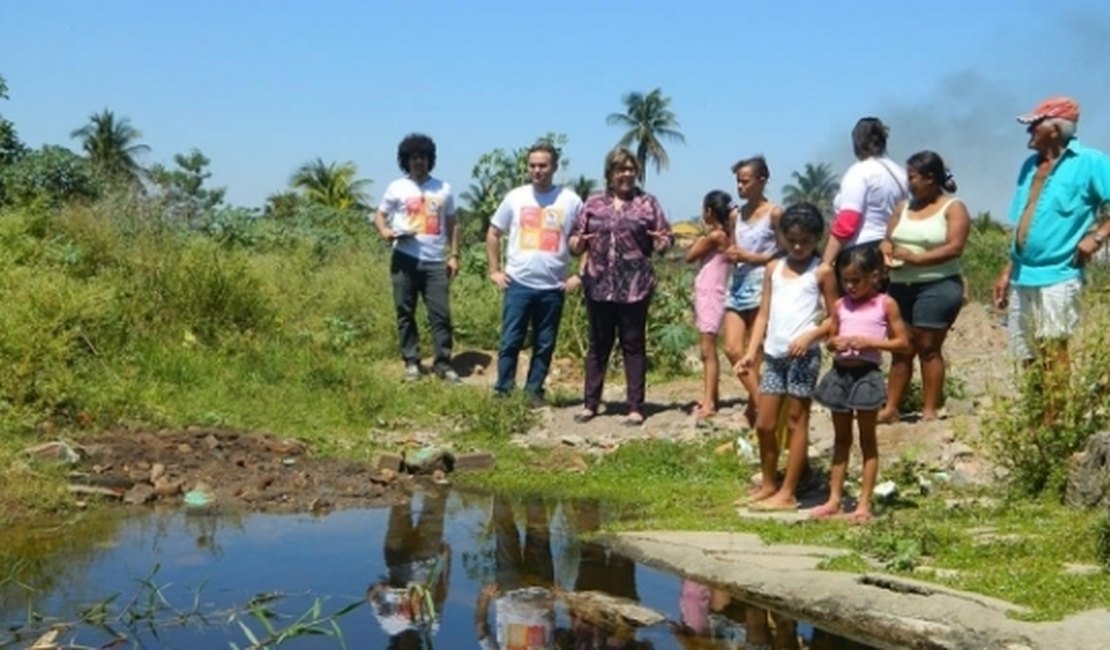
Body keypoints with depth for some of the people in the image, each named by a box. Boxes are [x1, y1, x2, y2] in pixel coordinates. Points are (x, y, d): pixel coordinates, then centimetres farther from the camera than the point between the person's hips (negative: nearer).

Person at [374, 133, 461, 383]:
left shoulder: (443, 189, 10)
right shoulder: (397, 187, 4)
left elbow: (452, 224, 14)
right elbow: (380, 215, 7)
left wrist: (454, 255, 5)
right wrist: (385, 231, -17)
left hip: (435, 262, 1)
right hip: (405, 260, -1)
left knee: (441, 313, -2)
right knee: (406, 313, 4)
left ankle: (443, 363, 4)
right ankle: (411, 362, 13)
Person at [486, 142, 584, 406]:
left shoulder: (570, 200, 0)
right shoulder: (515, 197, 3)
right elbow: (493, 234, 12)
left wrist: (580, 276, -1)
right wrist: (494, 270, 5)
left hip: (553, 287, 0)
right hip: (518, 284, 0)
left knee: (544, 345, 8)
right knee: (510, 342, 1)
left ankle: (534, 391, 20)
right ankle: (502, 392, 9)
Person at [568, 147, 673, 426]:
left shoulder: (647, 203, 5)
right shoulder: (593, 203, 8)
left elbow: (664, 240, 3)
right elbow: (574, 241, 8)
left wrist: (662, 242, -19)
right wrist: (579, 242, -15)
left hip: (635, 287, -2)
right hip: (599, 285, 2)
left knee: (634, 345, 4)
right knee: (598, 345, 9)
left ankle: (635, 407, 8)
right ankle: (590, 403, 17)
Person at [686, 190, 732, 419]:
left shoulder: (714, 235, -14)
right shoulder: (722, 235, 12)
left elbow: (690, 256, -8)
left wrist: (702, 235, 0)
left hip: (711, 298, -9)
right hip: (705, 297, 9)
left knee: (708, 351, -10)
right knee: (707, 351, 15)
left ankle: (709, 403, -11)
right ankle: (711, 396, 22)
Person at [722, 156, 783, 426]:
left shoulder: (774, 213, -5)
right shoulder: (737, 214, 12)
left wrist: (749, 256, -14)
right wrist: (730, 254, -4)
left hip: (761, 286, -6)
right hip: (738, 284, 6)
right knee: (732, 349, -4)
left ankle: (756, 404, 7)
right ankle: (759, 402, 4)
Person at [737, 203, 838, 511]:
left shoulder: (822, 272, -1)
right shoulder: (774, 269, 12)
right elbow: (764, 314, 11)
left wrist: (809, 336, -17)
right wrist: (751, 352, 3)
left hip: (804, 355, -5)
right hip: (774, 355, 5)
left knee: (796, 421, 2)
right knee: (763, 424, 8)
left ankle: (788, 493, 7)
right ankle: (768, 484, 24)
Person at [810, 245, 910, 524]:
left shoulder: (885, 304, -4)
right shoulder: (840, 305, 7)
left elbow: (903, 342, -5)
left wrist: (869, 342, -17)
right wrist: (835, 343, -8)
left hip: (867, 374, -4)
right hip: (840, 372, 4)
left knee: (867, 439, 5)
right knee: (841, 438, 12)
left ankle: (864, 503, 8)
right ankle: (834, 500, 17)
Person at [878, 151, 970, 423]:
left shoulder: (953, 208, -3)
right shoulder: (903, 207, 15)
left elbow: (954, 247, -14)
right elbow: (887, 240, 13)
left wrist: (915, 257, -20)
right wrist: (887, 252, -11)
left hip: (937, 286, -6)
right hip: (901, 286, 6)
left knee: (928, 348, -5)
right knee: (901, 349, 7)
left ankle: (930, 410, 1)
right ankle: (890, 408, 10)